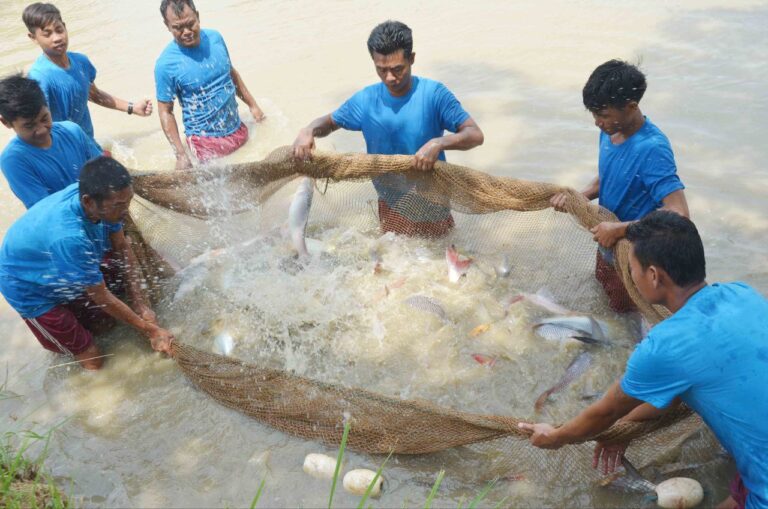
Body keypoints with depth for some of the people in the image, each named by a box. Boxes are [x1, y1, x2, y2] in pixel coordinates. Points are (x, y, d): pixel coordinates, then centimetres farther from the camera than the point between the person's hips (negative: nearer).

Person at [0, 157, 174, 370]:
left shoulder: (91, 193, -23)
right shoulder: (69, 237, -43)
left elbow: (122, 247, -8)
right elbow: (101, 298, -29)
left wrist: (139, 304, -10)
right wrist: (151, 331, -23)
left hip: (67, 270, 7)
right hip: (30, 287, -6)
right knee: (92, 360, 0)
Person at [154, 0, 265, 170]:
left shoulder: (215, 37, -3)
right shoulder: (166, 64, -17)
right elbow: (165, 111, -11)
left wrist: (252, 105, 14)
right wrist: (180, 154, -15)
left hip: (238, 129, 5)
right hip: (207, 140, -5)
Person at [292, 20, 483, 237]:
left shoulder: (433, 93, -17)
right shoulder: (366, 100, -8)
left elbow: (475, 135, -20)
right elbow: (330, 121, 8)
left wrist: (438, 143, -38)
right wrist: (308, 131, -15)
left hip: (431, 201, -2)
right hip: (391, 206, 2)